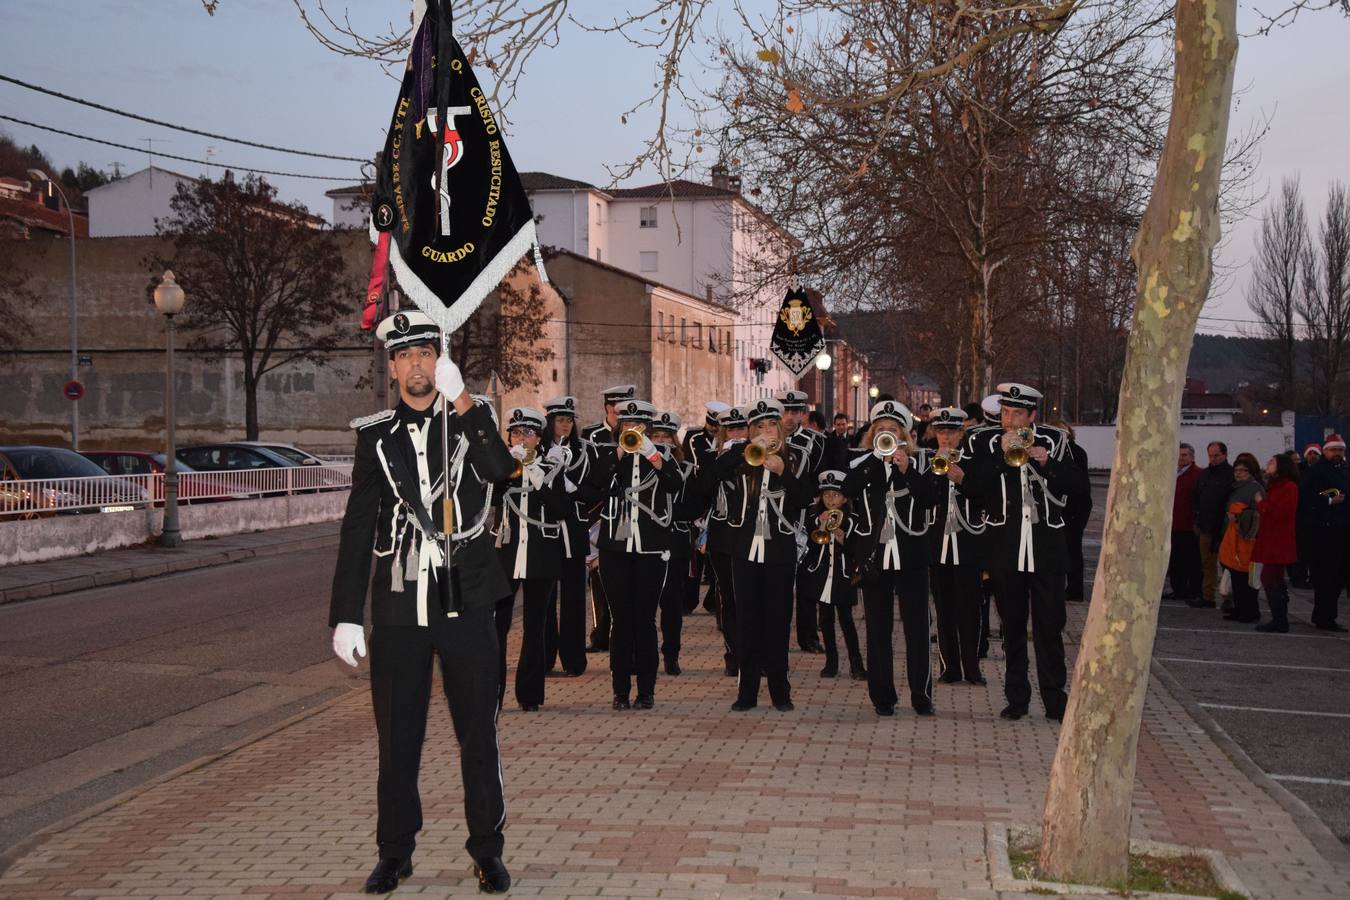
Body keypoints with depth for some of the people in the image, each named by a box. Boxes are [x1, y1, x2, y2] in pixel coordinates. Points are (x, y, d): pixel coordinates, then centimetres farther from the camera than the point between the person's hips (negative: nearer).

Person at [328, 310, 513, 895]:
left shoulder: (471, 421, 4)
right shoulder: (376, 435, 6)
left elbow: (500, 469, -19)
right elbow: (357, 531, 5)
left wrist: (461, 399, -22)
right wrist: (346, 615, 1)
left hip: (466, 604, -1)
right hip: (400, 605, 1)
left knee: (478, 733, 6)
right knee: (397, 736, 9)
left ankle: (487, 850, 19)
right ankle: (395, 852, 24)